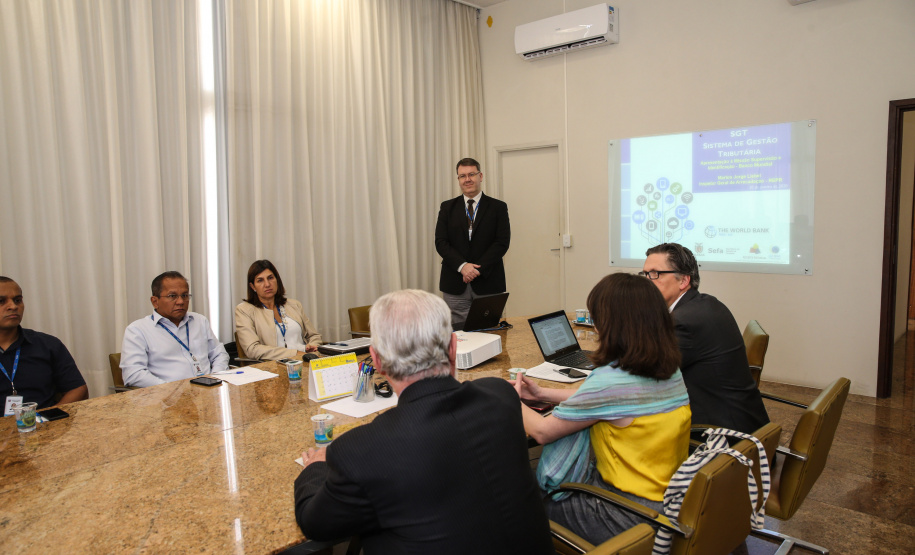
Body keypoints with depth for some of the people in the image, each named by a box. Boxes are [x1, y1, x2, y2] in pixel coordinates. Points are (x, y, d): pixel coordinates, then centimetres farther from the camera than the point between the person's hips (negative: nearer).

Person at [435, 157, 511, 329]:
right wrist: (462, 266, -13)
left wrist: (478, 269, -13)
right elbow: (440, 242, 2)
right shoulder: (447, 207, 10)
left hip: (487, 283, -1)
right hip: (455, 284, 1)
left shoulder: (498, 207, 5)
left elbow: (502, 243, -3)